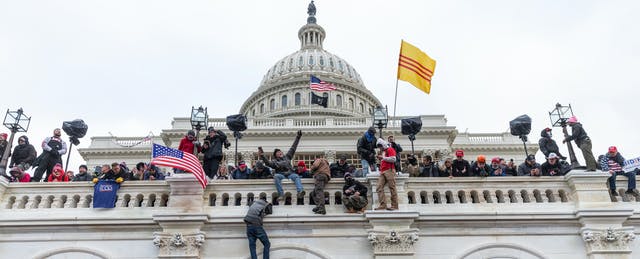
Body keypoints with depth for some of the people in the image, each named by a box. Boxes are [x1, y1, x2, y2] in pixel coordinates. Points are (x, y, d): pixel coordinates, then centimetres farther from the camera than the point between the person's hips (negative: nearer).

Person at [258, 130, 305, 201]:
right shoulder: (274, 161, 15)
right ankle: (281, 194, -41)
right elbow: (268, 163, -6)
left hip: (290, 174, 2)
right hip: (281, 174, -2)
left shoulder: (287, 157, 25)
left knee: (296, 176, -30)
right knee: (276, 176, -34)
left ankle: (300, 191, -52)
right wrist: (262, 156, -21)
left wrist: (298, 137, 28)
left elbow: (293, 148, 28)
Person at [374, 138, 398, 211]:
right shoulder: (383, 151, 26)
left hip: (389, 171, -9)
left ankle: (394, 206, -4)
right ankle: (383, 205, -5)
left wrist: (383, 158, -11)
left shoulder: (390, 149, 1)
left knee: (392, 188, -6)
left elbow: (393, 159, -14)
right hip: (382, 172, 9)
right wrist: (380, 159, 18)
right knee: (379, 188, -4)